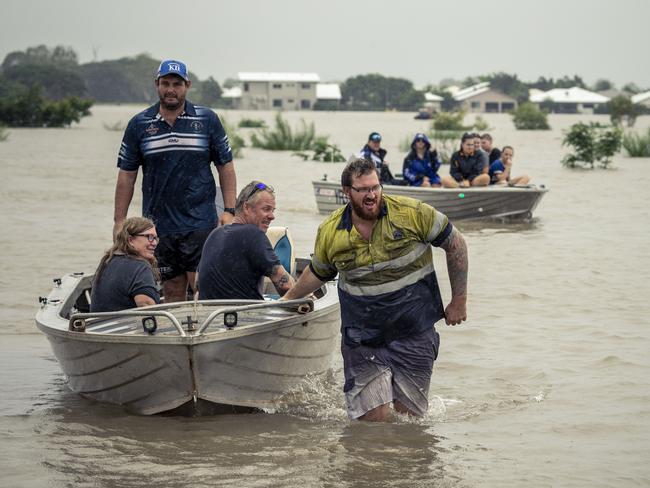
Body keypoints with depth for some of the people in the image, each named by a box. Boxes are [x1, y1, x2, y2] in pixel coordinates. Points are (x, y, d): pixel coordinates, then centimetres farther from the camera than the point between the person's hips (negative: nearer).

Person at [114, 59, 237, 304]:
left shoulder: (207, 120, 3)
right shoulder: (139, 124, 6)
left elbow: (225, 166, 6)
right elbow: (126, 175, 8)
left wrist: (229, 211, -3)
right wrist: (120, 221, 4)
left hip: (200, 222, -2)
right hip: (158, 225, 2)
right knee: (173, 291, 6)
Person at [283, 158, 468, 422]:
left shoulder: (412, 213, -10)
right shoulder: (330, 232, -2)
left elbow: (455, 244, 1)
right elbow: (317, 272, 19)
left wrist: (459, 300, 2)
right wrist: (287, 300, 30)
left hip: (414, 333, -1)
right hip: (362, 338, 1)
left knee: (409, 417, 2)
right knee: (374, 418, -8)